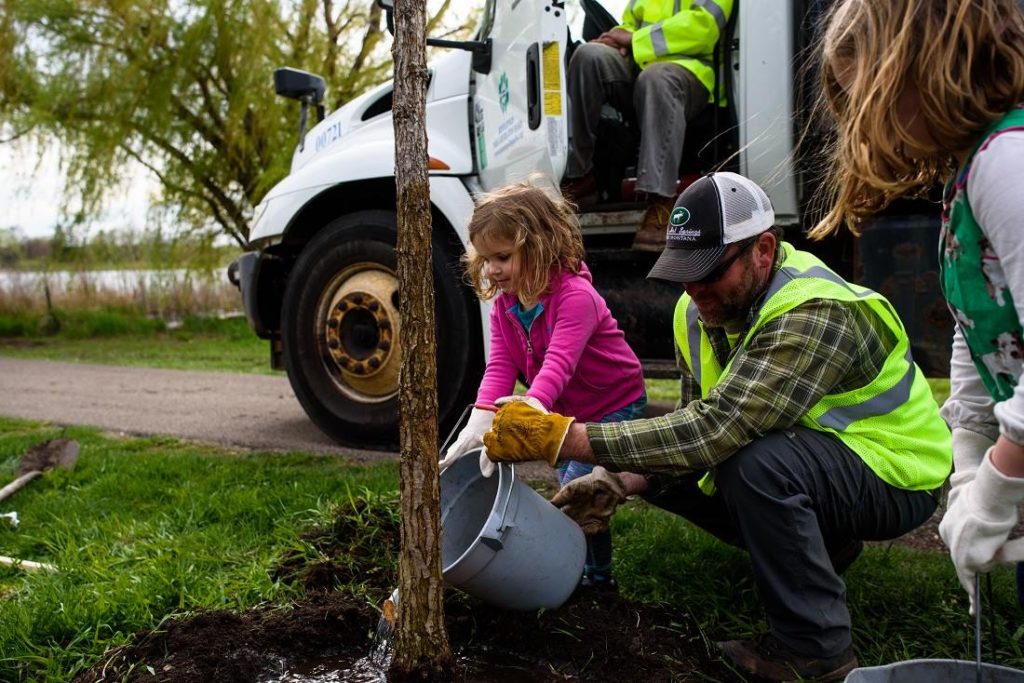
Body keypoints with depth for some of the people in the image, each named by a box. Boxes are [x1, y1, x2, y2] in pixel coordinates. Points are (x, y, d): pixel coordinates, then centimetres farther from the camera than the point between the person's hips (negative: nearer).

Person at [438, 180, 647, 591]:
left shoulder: (575, 295, -30)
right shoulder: (504, 304, -6)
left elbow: (558, 364, -43)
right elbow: (499, 367, -17)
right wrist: (480, 421, -33)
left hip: (616, 406, -8)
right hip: (570, 411, 8)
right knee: (568, 486, 15)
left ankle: (597, 577, 4)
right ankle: (578, 570, 33)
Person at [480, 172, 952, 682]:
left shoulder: (814, 314, -31)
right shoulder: (700, 310, -5)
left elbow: (715, 428, -41)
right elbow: (694, 420, -1)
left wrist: (565, 437, -43)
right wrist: (621, 482, -19)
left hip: (896, 474, -8)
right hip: (800, 459, 8)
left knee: (755, 463, -35)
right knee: (663, 466, -1)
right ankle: (820, 543, 13)